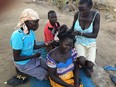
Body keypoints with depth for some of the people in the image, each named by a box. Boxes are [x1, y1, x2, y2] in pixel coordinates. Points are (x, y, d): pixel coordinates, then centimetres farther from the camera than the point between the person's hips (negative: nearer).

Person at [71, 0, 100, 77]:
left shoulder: (96, 15, -21)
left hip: (91, 43, 0)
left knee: (90, 65, -20)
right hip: (79, 42, 1)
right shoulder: (77, 14, -15)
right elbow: (72, 28, 1)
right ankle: (85, 68, 12)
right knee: (81, 61, -27)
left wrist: (80, 33, -32)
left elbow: (95, 35, -21)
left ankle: (88, 67, 21)